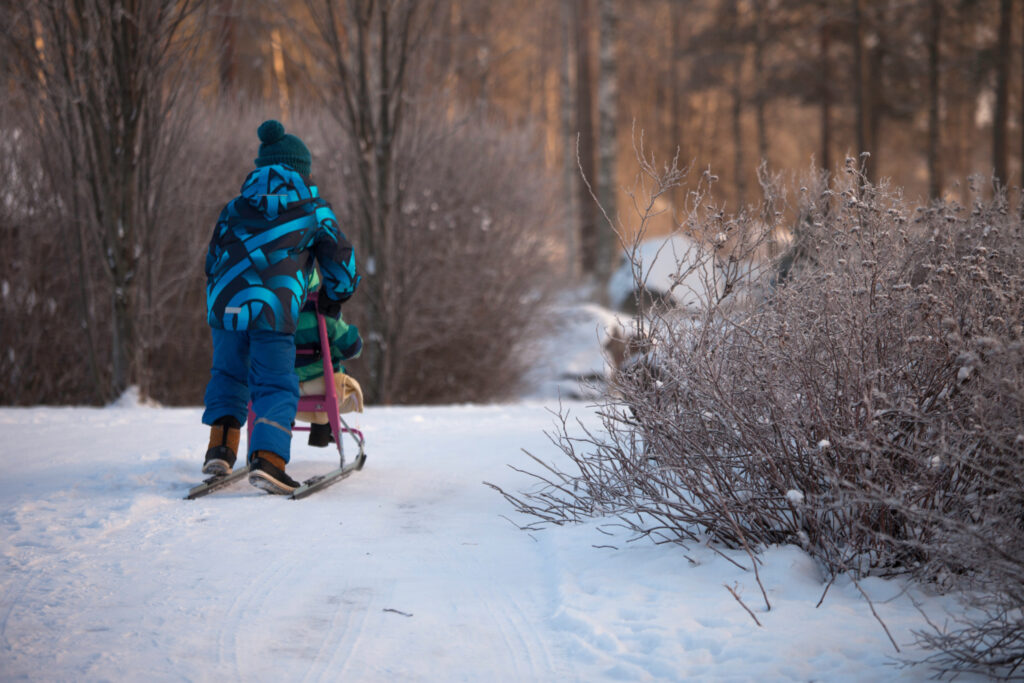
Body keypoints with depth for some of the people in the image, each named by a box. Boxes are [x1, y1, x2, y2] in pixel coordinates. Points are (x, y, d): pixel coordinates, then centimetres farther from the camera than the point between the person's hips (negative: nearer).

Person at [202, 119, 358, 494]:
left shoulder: (235, 207, 20)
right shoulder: (313, 209, 12)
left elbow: (214, 261, 25)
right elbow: (340, 259, 19)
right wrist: (334, 298, 36)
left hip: (225, 306, 3)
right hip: (273, 312, -3)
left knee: (228, 375, 23)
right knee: (276, 387, 1)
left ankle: (220, 446, 12)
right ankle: (268, 457, -18)